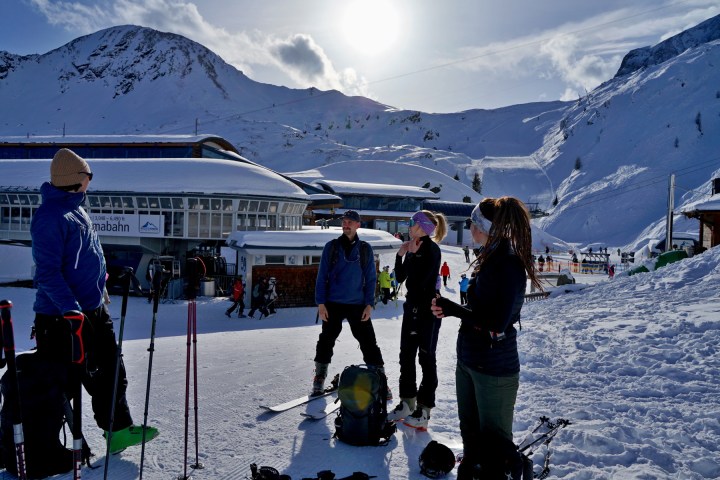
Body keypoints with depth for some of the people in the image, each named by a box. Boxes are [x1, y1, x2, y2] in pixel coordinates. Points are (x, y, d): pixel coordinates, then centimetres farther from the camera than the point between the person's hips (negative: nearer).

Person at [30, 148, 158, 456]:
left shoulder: (75, 208, 12)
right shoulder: (50, 216, -17)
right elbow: (48, 272, -23)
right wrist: (71, 311, -30)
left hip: (94, 309, 10)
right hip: (63, 316, -10)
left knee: (111, 370, 15)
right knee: (65, 380, 0)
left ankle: (118, 429, 28)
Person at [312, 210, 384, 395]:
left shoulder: (365, 248, 4)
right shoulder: (331, 246, 3)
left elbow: (371, 278, 4)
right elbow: (322, 276, 2)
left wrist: (369, 304, -4)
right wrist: (320, 303, -5)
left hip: (358, 305, 0)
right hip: (333, 304, 0)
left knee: (368, 342, 0)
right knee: (326, 341, 7)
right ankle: (319, 379, 19)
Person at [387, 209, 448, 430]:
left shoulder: (431, 249, -14)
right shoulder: (412, 249, 11)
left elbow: (420, 280, -23)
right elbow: (401, 277, 10)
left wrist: (412, 254, -16)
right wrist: (401, 255, -1)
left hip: (428, 309, -9)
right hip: (412, 306, 9)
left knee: (426, 358, 0)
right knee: (406, 355, 13)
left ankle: (424, 409, 9)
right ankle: (407, 402, 25)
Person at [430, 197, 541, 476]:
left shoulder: (509, 266, -22)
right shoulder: (490, 258, 6)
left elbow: (496, 325, -25)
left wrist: (453, 309, -18)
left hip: (494, 369, -9)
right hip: (468, 360, 9)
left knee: (494, 441, 9)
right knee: (469, 432, 24)